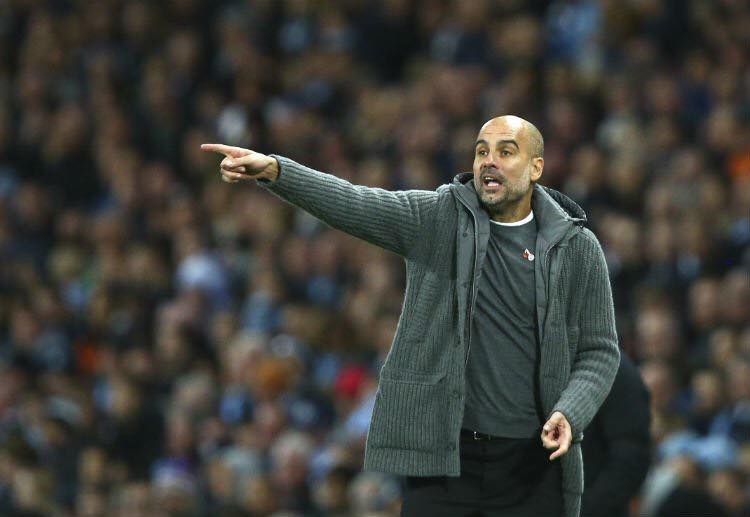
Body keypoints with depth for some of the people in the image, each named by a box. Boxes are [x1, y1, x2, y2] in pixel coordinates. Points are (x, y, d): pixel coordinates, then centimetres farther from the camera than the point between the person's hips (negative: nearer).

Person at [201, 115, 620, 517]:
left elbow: (600, 351, 6)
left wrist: (569, 414, -13)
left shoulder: (578, 248, 4)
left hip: (532, 461, 1)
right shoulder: (439, 218, 1)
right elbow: (350, 204, -13)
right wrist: (273, 169, -29)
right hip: (444, 453, -1)